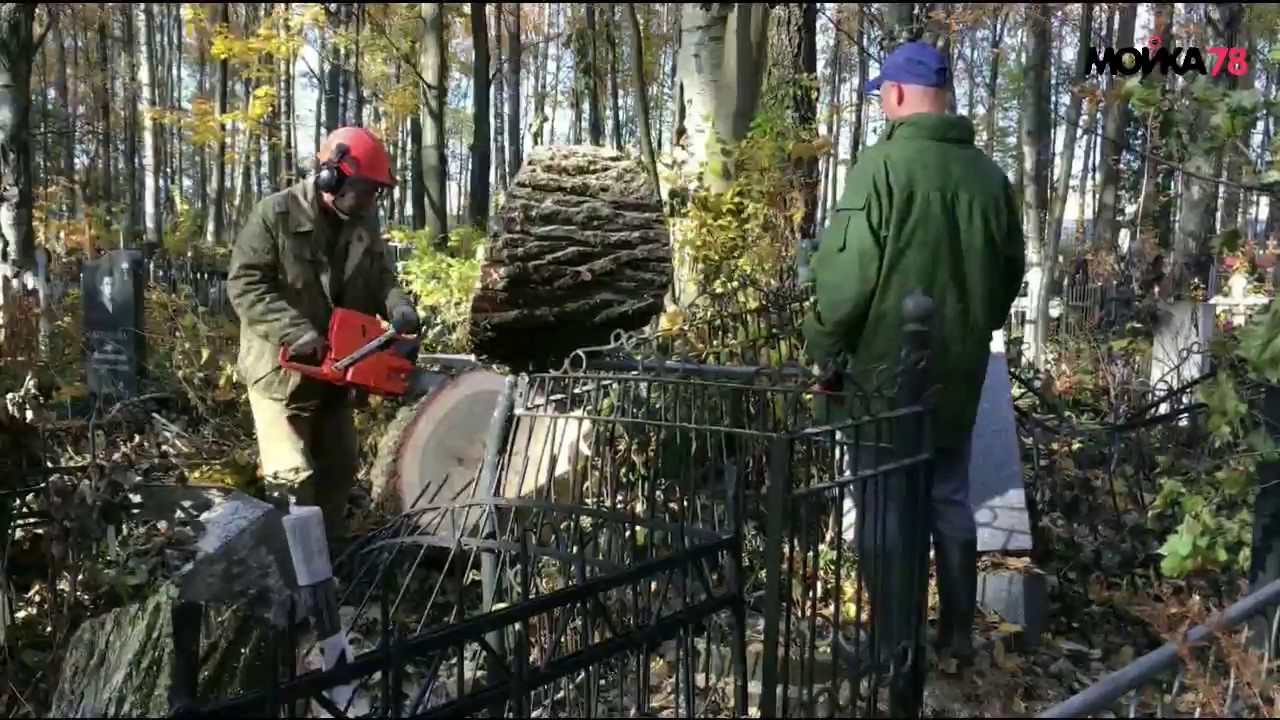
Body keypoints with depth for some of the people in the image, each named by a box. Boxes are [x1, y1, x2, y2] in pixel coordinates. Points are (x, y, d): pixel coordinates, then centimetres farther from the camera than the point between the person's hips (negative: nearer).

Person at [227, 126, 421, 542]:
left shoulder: (364, 222, 4)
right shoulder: (275, 215, -15)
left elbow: (381, 278, 10)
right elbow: (244, 285, -20)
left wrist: (399, 308, -13)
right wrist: (295, 331, -31)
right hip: (281, 367, -7)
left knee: (339, 466, 17)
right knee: (292, 475, -9)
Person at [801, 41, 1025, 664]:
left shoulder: (882, 163, -15)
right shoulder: (989, 174, 3)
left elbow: (847, 271, -18)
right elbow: (1011, 271, 13)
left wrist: (822, 347, -4)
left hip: (885, 367, -5)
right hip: (959, 370, 6)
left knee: (883, 506, 5)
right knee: (949, 497, 17)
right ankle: (957, 632, 26)